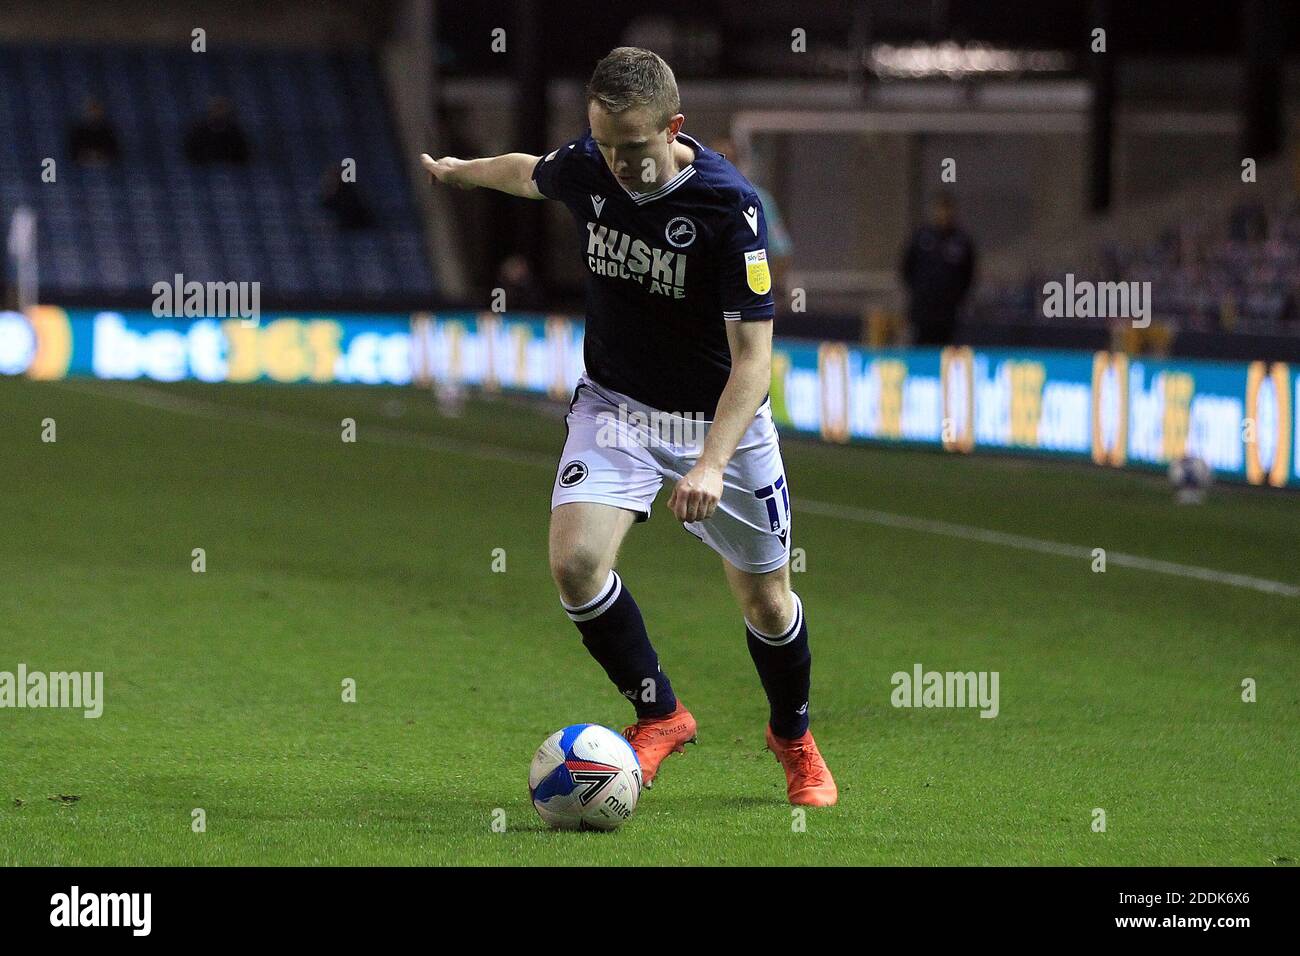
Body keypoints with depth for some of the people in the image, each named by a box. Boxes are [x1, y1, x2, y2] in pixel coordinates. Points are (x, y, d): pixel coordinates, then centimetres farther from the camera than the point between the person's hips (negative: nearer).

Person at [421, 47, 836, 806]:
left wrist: (711, 464, -38)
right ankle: (660, 714, 1)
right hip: (615, 405, 3)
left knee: (766, 600, 7)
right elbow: (525, 173, 16)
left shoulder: (729, 203, -26)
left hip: (719, 417, -3)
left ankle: (794, 738, 37)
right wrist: (457, 170, 35)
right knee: (575, 560, -21)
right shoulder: (585, 168, -12)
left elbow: (753, 357, -27)